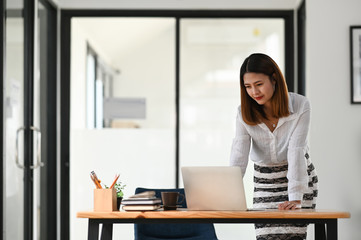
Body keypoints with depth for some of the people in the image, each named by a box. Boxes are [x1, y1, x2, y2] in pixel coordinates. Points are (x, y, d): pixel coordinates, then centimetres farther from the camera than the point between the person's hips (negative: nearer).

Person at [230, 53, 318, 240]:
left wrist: (295, 198, -32)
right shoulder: (244, 113, -10)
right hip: (264, 181, 3)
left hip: (300, 177, -2)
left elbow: (296, 151, -24)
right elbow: (238, 158, -18)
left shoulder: (300, 106, -17)